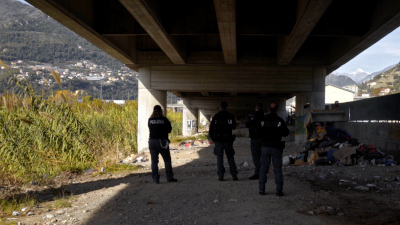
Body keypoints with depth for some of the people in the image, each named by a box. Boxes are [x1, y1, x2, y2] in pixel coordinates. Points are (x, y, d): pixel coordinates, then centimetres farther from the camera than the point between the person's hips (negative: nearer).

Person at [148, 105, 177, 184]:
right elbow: (169, 129, 0)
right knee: (167, 160, 8)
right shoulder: (164, 119, -8)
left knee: (154, 161, 8)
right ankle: (170, 177, 7)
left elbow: (150, 129, 10)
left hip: (152, 141, 3)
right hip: (162, 141, -3)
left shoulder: (150, 120, 1)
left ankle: (155, 179, 6)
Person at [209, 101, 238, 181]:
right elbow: (234, 127, 10)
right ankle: (234, 175, 6)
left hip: (218, 141, -1)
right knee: (230, 158, 10)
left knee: (219, 158, 4)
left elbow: (211, 129, -1)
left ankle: (220, 176, 0)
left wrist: (213, 138, 12)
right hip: (228, 140, 1)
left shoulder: (215, 117, -2)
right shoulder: (231, 116, -2)